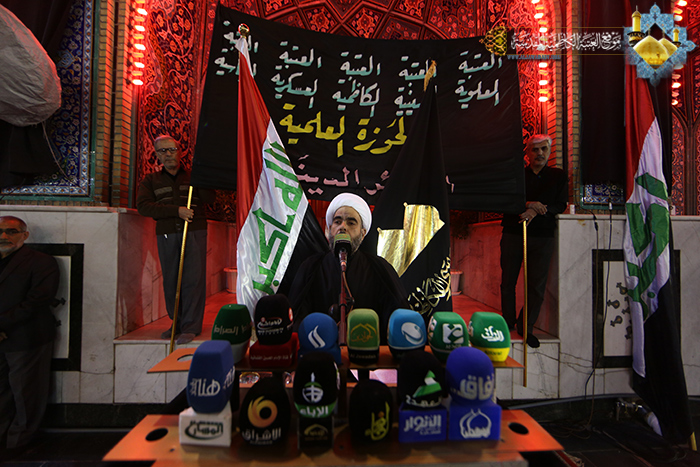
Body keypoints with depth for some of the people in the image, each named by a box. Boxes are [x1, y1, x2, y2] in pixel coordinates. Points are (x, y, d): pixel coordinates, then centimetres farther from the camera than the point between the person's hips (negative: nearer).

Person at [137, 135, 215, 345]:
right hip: (167, 235, 2)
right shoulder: (151, 180, 16)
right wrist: (177, 211, -12)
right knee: (170, 282, 4)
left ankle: (191, 326, -3)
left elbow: (209, 198, -1)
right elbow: (143, 206, 0)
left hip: (194, 234, -2)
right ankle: (177, 323, 16)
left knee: (193, 279, -7)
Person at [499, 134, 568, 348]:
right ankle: (508, 322, 20)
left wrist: (536, 211, -16)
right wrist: (528, 204, -17)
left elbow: (560, 205, 0)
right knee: (508, 281, 3)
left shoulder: (559, 176, 12)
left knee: (537, 284, -2)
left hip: (542, 236, 0)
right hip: (513, 234, 0)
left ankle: (525, 326, 13)